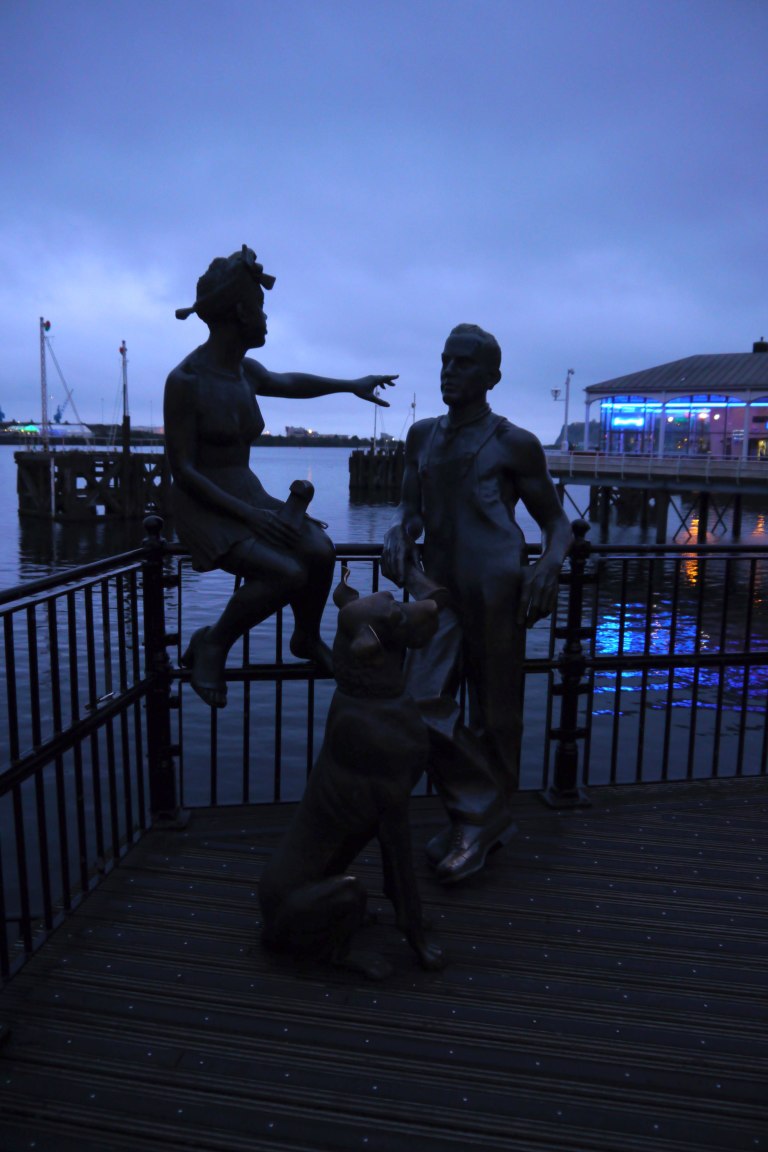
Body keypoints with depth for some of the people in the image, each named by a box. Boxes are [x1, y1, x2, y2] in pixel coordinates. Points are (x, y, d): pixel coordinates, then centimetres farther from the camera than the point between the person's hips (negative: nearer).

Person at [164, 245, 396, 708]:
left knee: (320, 549, -18)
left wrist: (351, 385, 35)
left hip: (248, 494, 7)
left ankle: (307, 637, 10)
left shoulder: (247, 371, 8)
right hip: (204, 508, -7)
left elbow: (290, 382, 31)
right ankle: (212, 645, -5)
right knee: (289, 573, -27)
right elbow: (183, 470, -17)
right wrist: (248, 514, -24)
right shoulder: (186, 380, -15)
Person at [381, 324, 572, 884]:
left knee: (495, 714, 3)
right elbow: (412, 510, 15)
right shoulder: (423, 435, 15)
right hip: (440, 590, 5)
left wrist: (550, 564, -17)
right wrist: (399, 534, -8)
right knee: (424, 703, -4)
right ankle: (475, 813, 15)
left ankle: (485, 821, 22)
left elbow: (557, 522, 4)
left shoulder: (515, 443, 0)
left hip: (495, 593, -5)